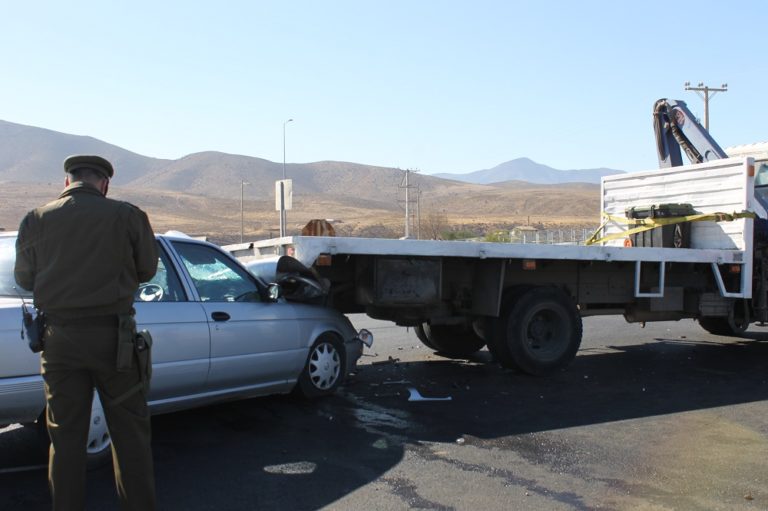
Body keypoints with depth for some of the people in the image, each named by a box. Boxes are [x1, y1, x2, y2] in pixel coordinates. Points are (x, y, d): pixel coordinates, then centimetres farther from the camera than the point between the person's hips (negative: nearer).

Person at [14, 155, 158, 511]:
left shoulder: (35, 220, 1)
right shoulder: (128, 215, -4)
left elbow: (24, 278, 10)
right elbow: (146, 270, 5)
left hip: (59, 337, 2)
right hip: (111, 334, -2)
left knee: (65, 435, 12)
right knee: (130, 431, 9)